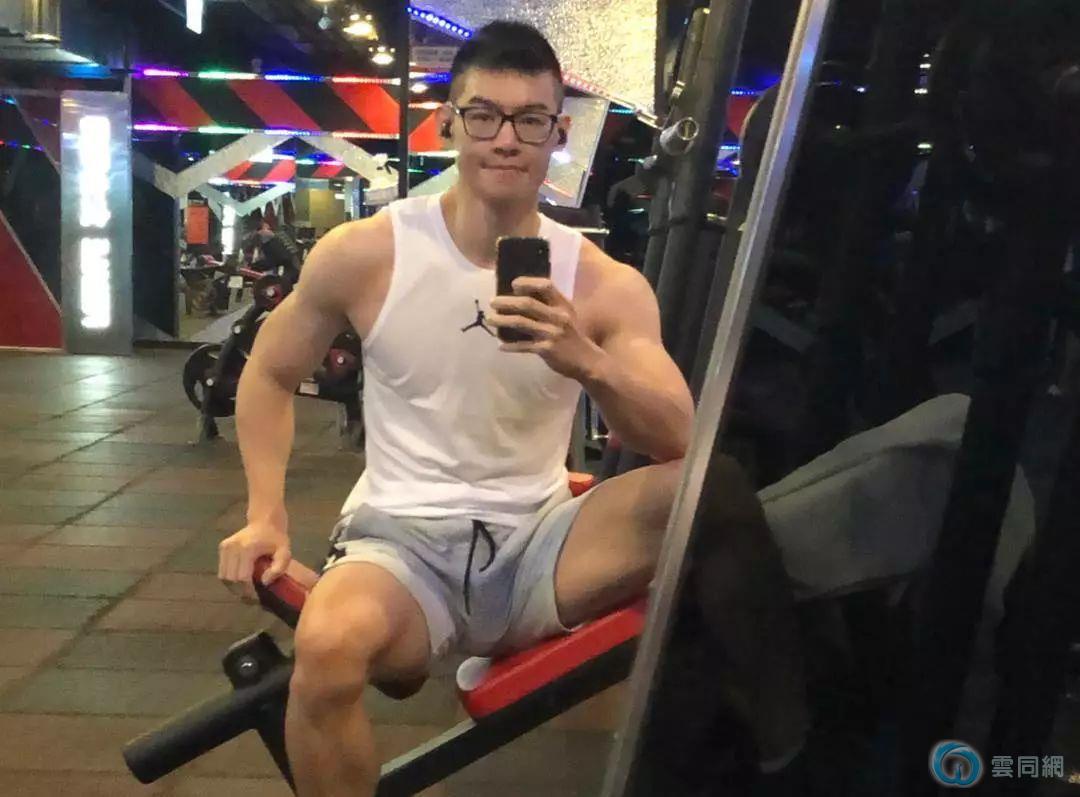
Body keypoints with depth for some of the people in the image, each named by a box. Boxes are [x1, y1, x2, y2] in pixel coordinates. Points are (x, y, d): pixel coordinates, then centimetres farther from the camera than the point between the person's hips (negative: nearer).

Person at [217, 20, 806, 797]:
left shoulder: (607, 284, -3)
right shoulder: (364, 253, -4)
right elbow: (269, 375, 10)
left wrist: (586, 361, -31)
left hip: (537, 543, 2)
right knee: (330, 644, -37)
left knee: (714, 486, -24)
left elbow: (682, 443, -12)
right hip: (402, 541, -1)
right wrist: (267, 515, -2)